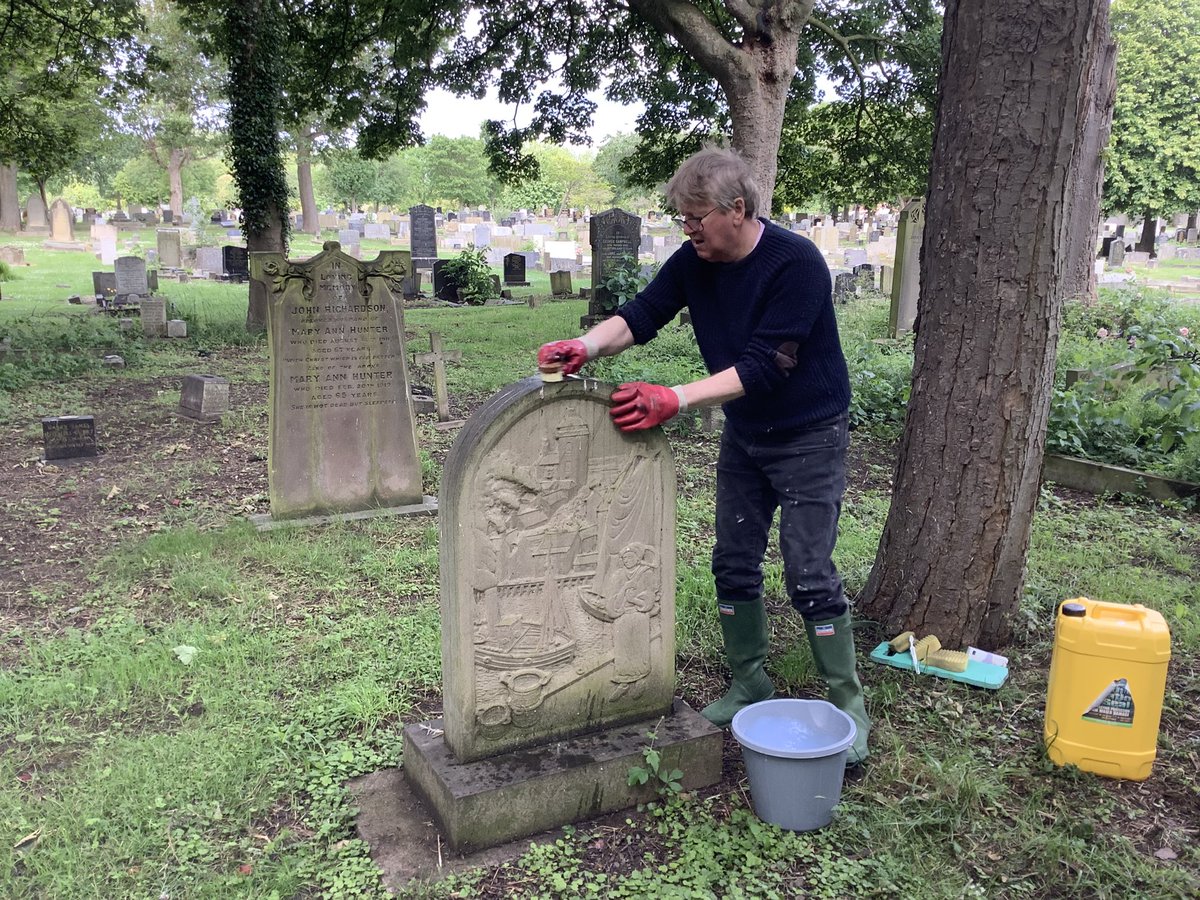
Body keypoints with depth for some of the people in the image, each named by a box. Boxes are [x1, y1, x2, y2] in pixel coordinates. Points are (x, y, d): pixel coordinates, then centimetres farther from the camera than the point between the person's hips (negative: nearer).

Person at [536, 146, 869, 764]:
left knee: (810, 575, -6)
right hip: (744, 436, 7)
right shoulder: (694, 263, -5)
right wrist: (586, 346, -28)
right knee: (733, 566, 9)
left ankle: (848, 708, 9)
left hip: (809, 438, -6)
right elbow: (639, 316, -7)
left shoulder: (796, 264, -25)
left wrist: (673, 401, -37)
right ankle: (750, 687, 25)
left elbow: (762, 367, -31)